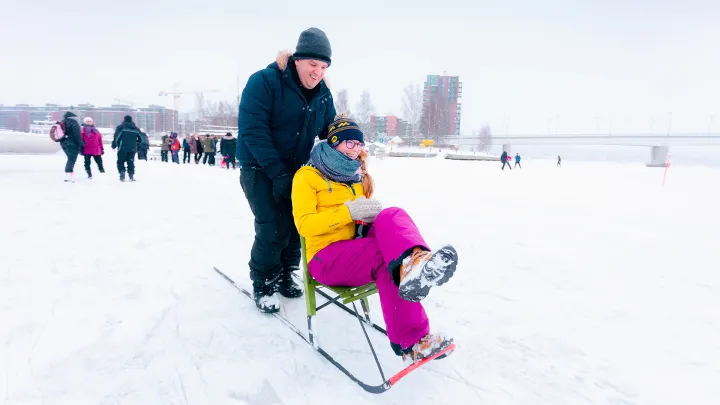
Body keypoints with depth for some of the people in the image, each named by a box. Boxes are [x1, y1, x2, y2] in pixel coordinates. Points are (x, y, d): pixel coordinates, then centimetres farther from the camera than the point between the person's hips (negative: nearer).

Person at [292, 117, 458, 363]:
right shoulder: (307, 176, 2)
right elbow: (304, 224, -10)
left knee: (392, 216, -31)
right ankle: (410, 341, -44)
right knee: (388, 254, -36)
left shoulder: (358, 176, 21)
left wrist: (374, 216, -2)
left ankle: (412, 264, -63)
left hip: (356, 249, 5)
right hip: (325, 258, -5)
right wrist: (348, 212, -22)